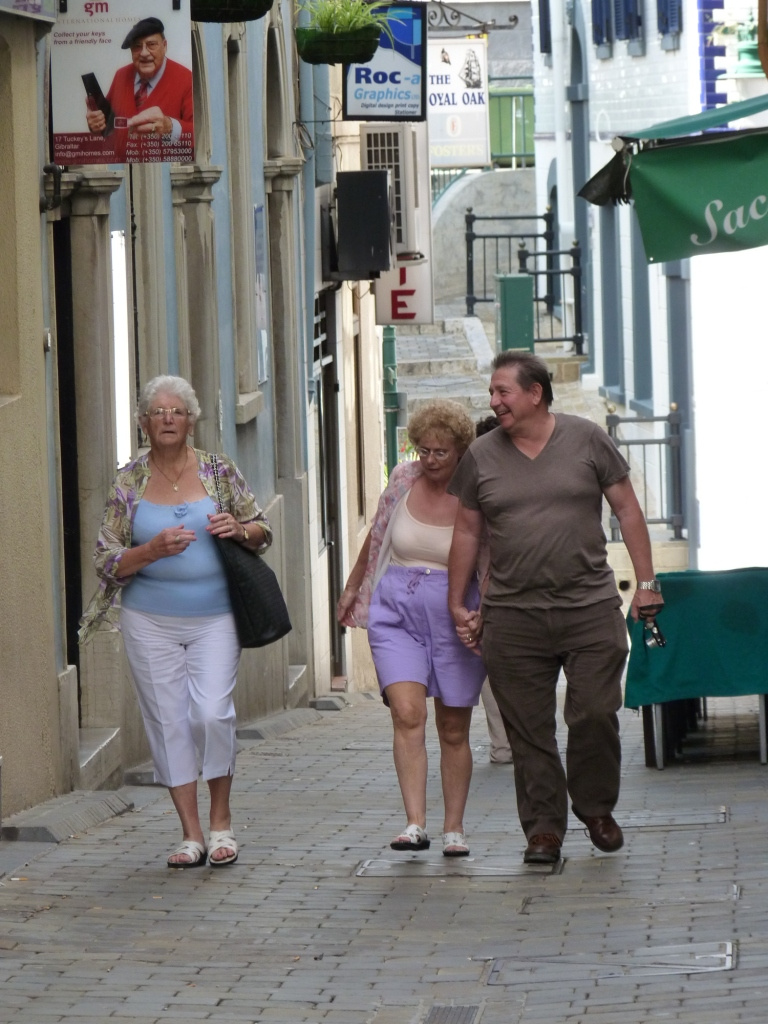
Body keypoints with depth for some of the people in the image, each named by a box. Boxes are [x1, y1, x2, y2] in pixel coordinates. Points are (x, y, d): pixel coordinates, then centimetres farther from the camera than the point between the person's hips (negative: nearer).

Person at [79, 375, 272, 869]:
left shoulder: (220, 472, 3)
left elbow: (263, 532, 11)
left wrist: (239, 529, -12)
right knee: (168, 721, 1)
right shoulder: (128, 484, 2)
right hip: (150, 621, 1)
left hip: (215, 618, -1)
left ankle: (221, 821, 5)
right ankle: (192, 834, 10)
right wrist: (153, 550, -17)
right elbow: (107, 562, 1)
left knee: (212, 713, -15)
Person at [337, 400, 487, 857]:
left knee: (453, 729, 5)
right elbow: (376, 536, 19)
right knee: (407, 713, -16)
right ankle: (415, 824, -22)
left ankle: (454, 828, 16)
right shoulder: (404, 480, 3)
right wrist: (353, 586, 26)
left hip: (455, 615, -2)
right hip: (397, 612, 2)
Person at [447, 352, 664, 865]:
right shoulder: (481, 457, 6)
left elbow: (627, 509, 7)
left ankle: (596, 808, 19)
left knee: (596, 713, -3)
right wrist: (458, 604, 10)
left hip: (591, 609, -1)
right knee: (529, 728, 0)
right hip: (514, 617, 1)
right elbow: (467, 531, 13)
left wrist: (646, 581, 3)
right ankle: (544, 827, 8)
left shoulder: (587, 440, 2)